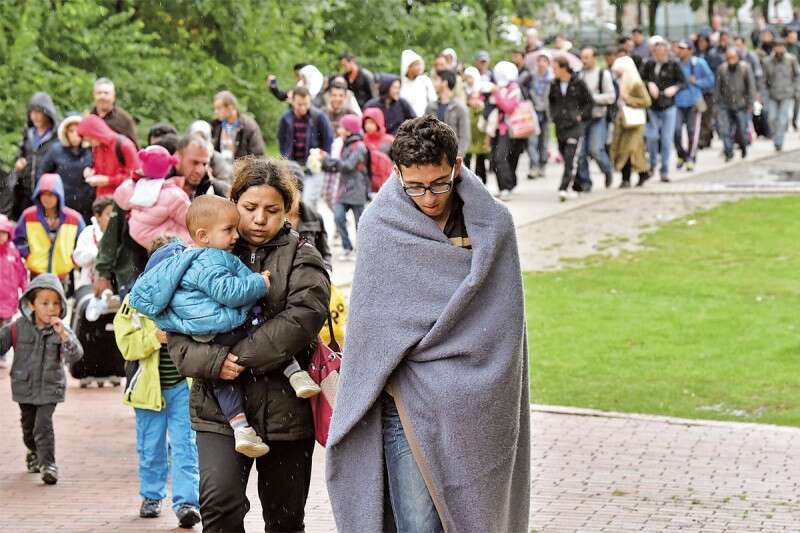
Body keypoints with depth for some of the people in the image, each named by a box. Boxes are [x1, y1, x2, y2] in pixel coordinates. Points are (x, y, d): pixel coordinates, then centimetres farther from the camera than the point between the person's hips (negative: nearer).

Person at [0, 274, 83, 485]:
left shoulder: (62, 330, -10)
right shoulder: (18, 328, -8)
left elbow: (75, 355, -22)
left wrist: (63, 334, -36)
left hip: (50, 387, -2)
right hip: (24, 386, 3)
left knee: (44, 425, -15)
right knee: (28, 424, 20)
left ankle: (48, 464, -9)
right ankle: (33, 452, 45)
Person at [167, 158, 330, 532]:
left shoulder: (301, 258, 3)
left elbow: (304, 315, -15)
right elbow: (177, 330, 2)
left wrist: (242, 356, -20)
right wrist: (212, 361, -18)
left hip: (286, 408, 0)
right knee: (220, 501, -20)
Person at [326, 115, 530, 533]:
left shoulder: (492, 224, 3)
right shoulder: (381, 225, -1)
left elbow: (503, 323, 6)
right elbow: (373, 319, 2)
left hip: (475, 404, 2)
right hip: (407, 402, -1)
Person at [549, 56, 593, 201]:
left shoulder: (578, 83, -5)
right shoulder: (554, 85, 6)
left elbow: (589, 102, 3)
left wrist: (581, 116, -5)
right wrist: (554, 115, 9)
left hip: (575, 126, -5)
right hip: (560, 126, 5)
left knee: (571, 159, -14)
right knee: (566, 158, 10)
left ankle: (564, 188, -22)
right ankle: (576, 186, 24)